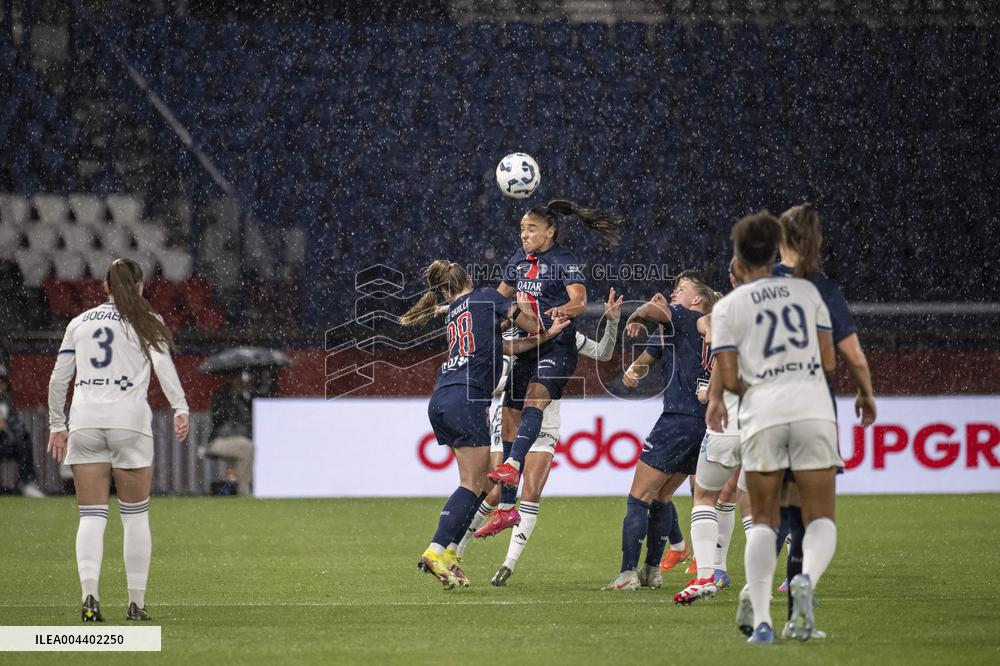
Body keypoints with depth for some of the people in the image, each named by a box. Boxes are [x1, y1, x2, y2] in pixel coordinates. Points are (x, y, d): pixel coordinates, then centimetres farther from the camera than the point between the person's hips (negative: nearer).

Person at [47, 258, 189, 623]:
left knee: (91, 515, 0)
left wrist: (56, 424, 24)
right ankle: (136, 603, 6)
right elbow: (163, 363, -8)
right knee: (136, 515, 7)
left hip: (83, 421, 2)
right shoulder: (145, 321, 8)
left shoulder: (79, 323, 16)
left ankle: (89, 594, -18)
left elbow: (58, 377, 16)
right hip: (129, 419, -2)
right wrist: (180, 408, -18)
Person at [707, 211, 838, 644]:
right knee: (820, 519, 4)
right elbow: (829, 361, 13)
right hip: (813, 408, 1)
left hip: (762, 413, -1)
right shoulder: (806, 291, 13)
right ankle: (807, 578, -28)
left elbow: (730, 379, 1)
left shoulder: (728, 307, 7)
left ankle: (760, 619, -5)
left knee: (763, 522, 11)